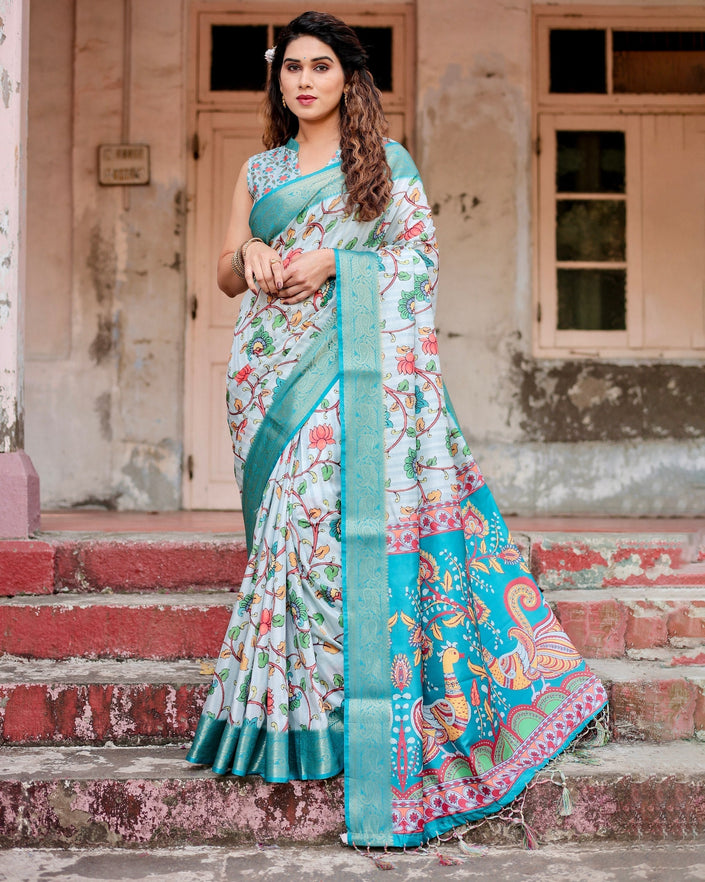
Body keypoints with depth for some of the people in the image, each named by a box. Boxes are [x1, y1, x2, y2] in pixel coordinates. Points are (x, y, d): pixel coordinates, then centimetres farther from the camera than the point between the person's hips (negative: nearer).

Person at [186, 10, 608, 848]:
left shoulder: (387, 163, 10)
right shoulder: (259, 170, 20)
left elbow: (416, 259, 2)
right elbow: (226, 275, 17)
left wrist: (333, 261, -11)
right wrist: (250, 253, -5)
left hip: (354, 362, -3)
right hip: (273, 368, 4)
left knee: (347, 509, -13)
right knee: (289, 518, -1)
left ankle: (358, 707, -7)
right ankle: (289, 707, 8)